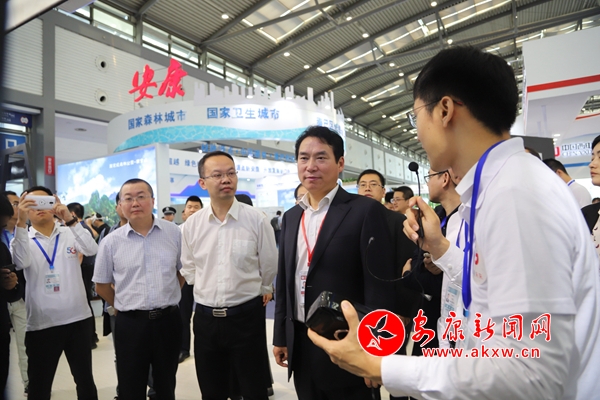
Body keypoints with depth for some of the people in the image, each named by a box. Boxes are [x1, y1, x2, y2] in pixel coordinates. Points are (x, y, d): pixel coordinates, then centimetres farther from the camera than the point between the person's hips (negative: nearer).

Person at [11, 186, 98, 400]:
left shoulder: (70, 234, 2)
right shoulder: (24, 239, 2)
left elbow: (92, 250, -16)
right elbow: (21, 262, -19)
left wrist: (70, 219, -28)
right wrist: (21, 222, -30)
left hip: (77, 318, 1)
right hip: (41, 323, 0)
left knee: (85, 380, 15)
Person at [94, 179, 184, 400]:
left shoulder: (174, 232, -2)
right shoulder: (111, 242, -3)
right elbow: (102, 285, 8)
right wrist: (124, 305, 8)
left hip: (168, 320, 1)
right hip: (130, 324, 0)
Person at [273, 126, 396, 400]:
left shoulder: (365, 211, -11)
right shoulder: (291, 216, 7)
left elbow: (379, 285, -14)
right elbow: (284, 281, 11)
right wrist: (280, 336, 11)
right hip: (299, 345, 6)